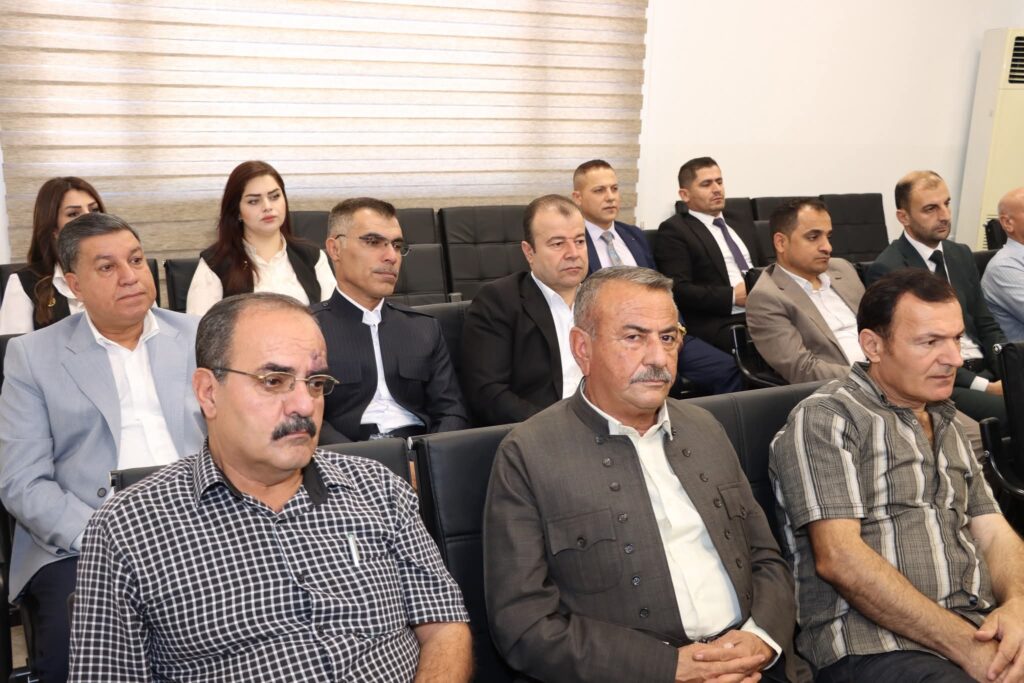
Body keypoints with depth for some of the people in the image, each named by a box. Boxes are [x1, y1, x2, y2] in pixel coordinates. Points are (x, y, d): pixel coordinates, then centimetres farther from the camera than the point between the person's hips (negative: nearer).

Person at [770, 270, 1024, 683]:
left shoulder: (952, 427, 21)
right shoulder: (825, 420, -4)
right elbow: (838, 558, -12)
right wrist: (965, 646, -14)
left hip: (982, 631, 7)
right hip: (874, 647, -7)